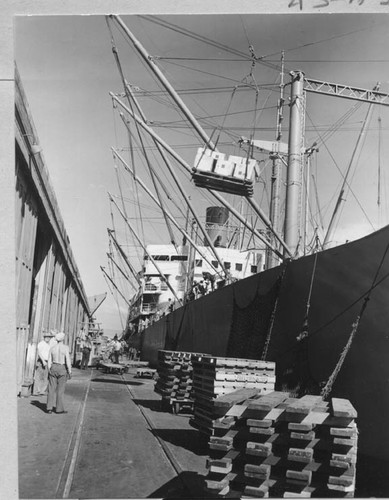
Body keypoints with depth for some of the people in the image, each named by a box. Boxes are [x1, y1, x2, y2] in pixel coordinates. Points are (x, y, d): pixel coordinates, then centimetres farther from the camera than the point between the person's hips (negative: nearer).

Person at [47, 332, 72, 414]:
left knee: (52, 389, 8)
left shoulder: (52, 348, 2)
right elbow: (68, 360, -13)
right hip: (62, 369, -4)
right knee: (60, 389, 3)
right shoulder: (66, 347, -10)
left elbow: (49, 362, 3)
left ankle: (49, 408, 6)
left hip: (53, 368, 4)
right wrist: (70, 372, -6)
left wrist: (49, 372, 12)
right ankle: (59, 409, 7)